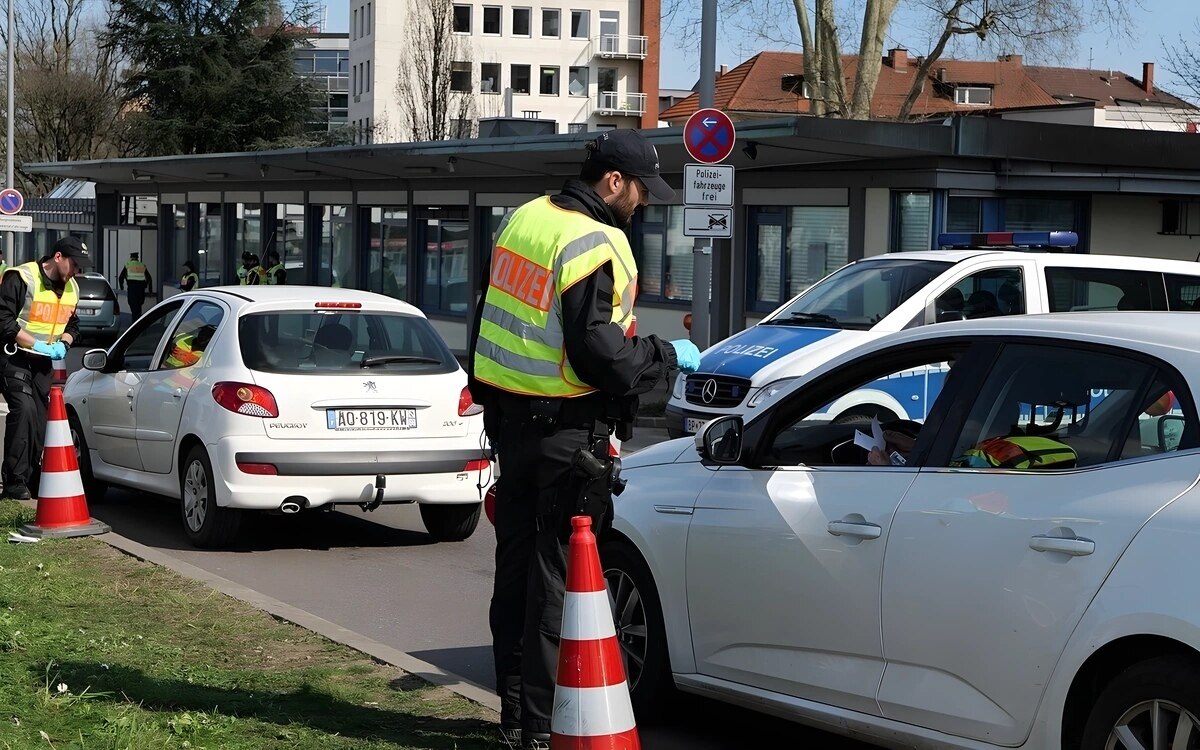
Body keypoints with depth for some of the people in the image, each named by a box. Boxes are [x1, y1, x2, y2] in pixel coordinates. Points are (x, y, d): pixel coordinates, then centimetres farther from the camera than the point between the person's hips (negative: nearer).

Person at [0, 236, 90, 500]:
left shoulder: (71, 288, 9)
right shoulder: (21, 278, -15)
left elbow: (72, 323, 22)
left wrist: (63, 344, 0)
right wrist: (36, 344, -19)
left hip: (44, 362, 7)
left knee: (40, 419, 4)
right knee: (24, 408, -22)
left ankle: (29, 479, 14)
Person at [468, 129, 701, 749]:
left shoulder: (524, 218, 9)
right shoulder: (595, 245, -19)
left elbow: (488, 316, 18)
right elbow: (598, 355, -23)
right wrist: (666, 356, -9)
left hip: (508, 414, 9)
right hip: (568, 432, -9)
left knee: (515, 568, 15)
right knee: (558, 578, -1)